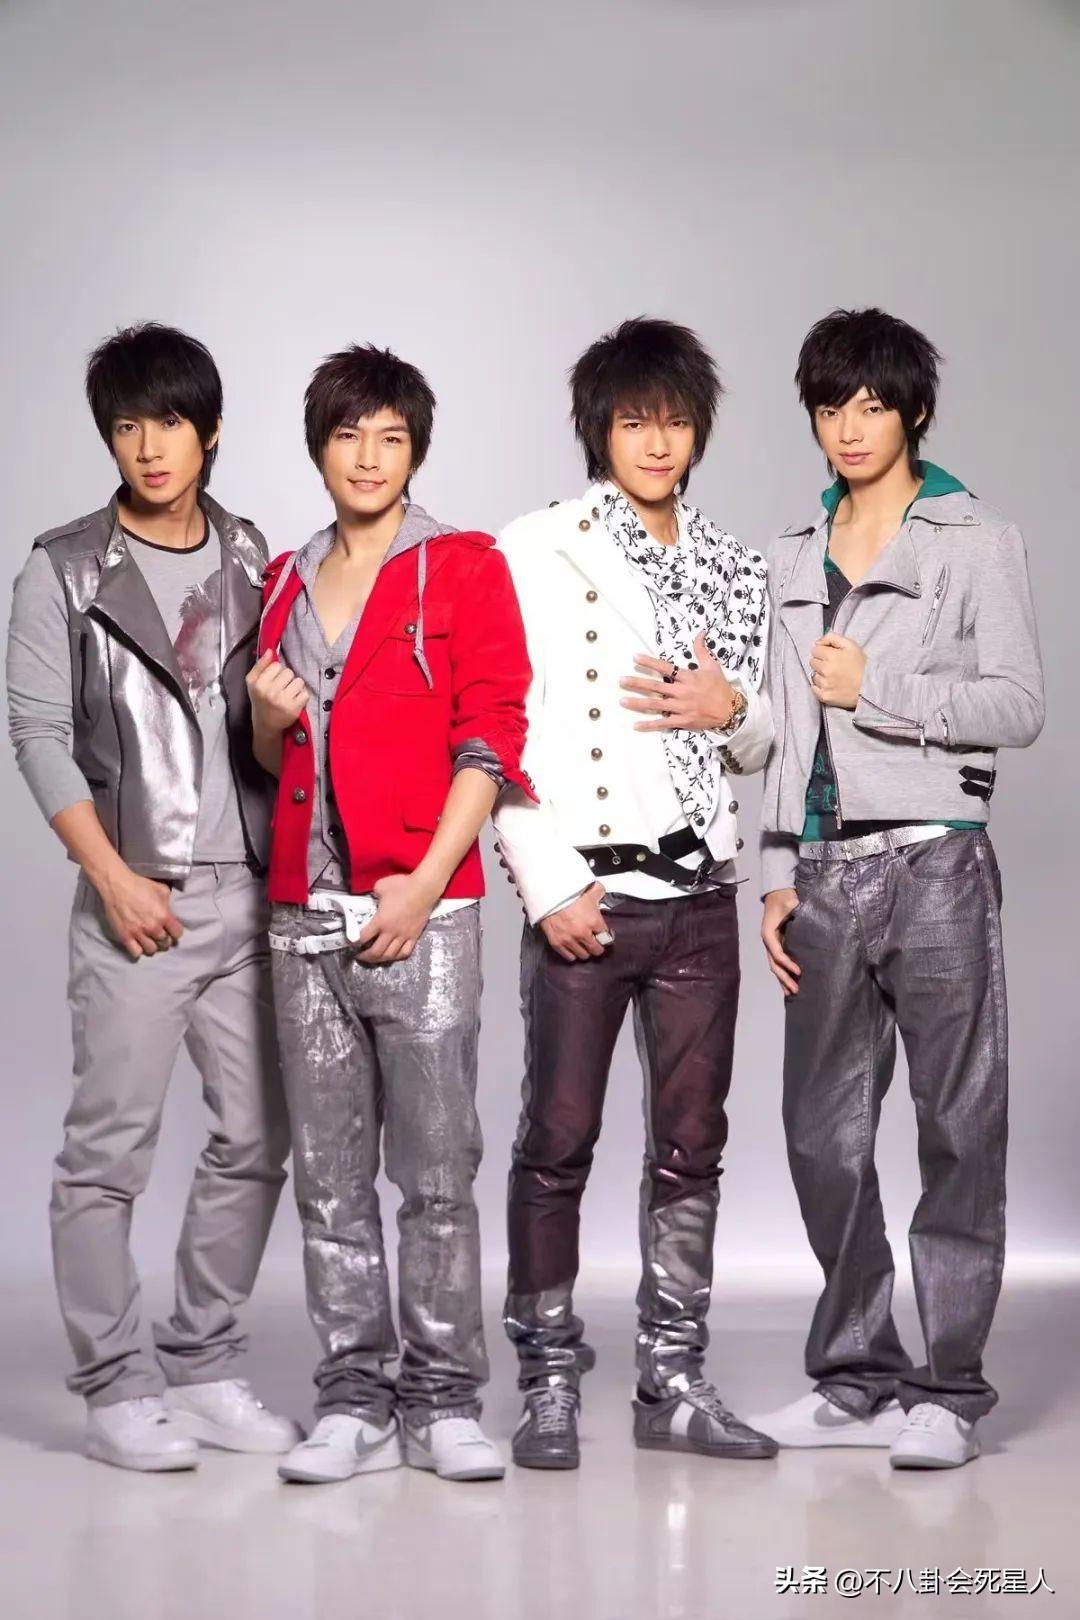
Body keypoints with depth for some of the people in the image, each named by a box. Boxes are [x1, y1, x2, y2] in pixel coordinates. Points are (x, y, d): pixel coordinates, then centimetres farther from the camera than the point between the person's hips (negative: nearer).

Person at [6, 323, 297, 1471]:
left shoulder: (255, 565, 11)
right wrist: (113, 877, -10)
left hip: (253, 893, 4)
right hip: (136, 900, -4)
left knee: (254, 1140, 5)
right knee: (110, 1149, -3)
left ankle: (202, 1367, 18)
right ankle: (116, 1387, 6)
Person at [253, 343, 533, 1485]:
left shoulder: (463, 568, 3)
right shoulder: (285, 581, 17)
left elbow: (491, 739, -5)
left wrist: (424, 885, -12)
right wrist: (267, 716, 1)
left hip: (419, 910, -4)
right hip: (303, 911, 5)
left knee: (437, 1170, -2)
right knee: (329, 1173, 5)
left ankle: (442, 1402, 6)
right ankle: (353, 1401, 11)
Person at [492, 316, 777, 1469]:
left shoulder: (731, 569, 14)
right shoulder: (534, 552, -1)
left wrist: (731, 709, -4)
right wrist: (549, 884, -12)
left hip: (699, 890, 5)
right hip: (584, 892, -4)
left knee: (692, 1144, 7)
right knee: (558, 1140, -1)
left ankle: (674, 1384, 16)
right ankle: (548, 1384, 10)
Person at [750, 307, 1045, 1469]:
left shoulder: (977, 542, 2)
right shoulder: (795, 559, 16)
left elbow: (1017, 704, -6)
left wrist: (874, 688, -10)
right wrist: (778, 876, 11)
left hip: (934, 863, -5)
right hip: (825, 874, 5)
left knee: (957, 1129, -2)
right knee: (824, 1133, 7)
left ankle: (947, 1388, 5)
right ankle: (857, 1378, 18)